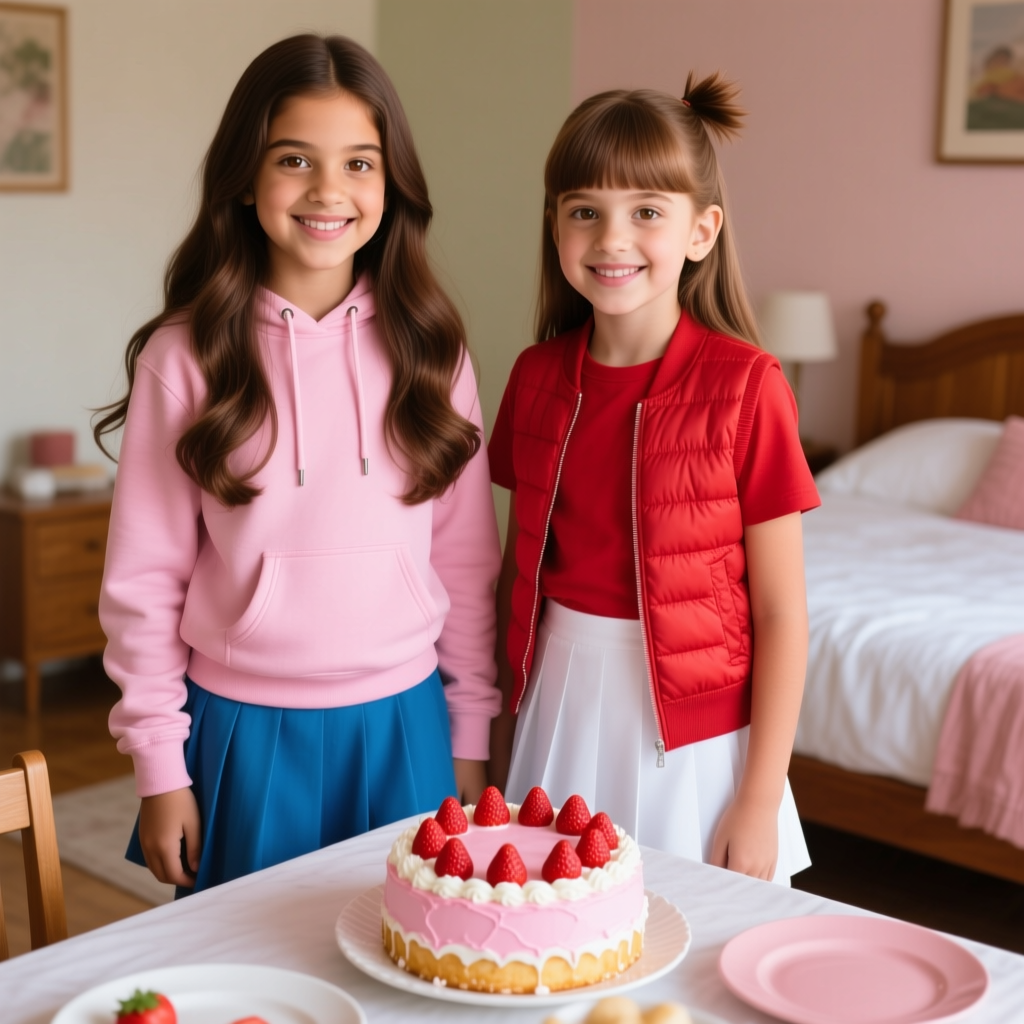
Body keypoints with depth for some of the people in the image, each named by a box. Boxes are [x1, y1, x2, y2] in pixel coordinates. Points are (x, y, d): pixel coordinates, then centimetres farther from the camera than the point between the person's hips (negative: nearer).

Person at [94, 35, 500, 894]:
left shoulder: (430, 350, -1)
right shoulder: (184, 357, -7)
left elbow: (466, 564, 4)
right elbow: (144, 579, -3)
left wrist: (469, 740, 6)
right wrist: (160, 766, -2)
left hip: (402, 725, 2)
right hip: (244, 730, -1)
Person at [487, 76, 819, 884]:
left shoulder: (744, 384, -13)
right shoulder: (537, 377, 0)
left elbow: (781, 613, -10)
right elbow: (518, 570, 8)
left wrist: (762, 800, -10)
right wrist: (502, 747, 10)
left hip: (693, 731, -3)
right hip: (559, 711, 4)